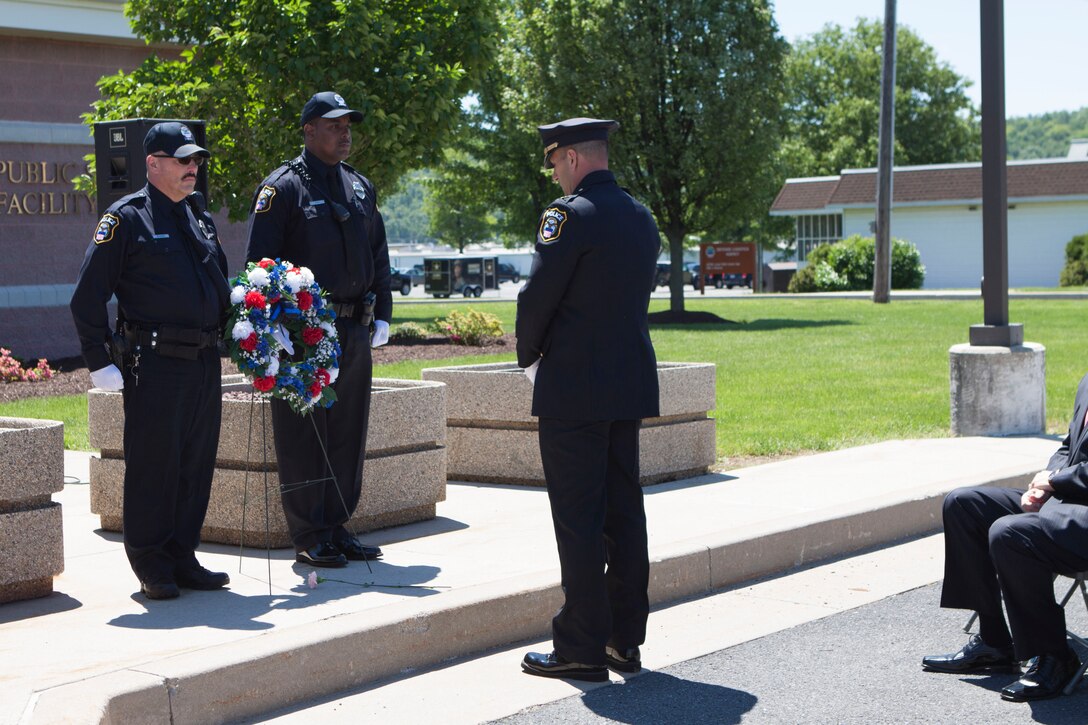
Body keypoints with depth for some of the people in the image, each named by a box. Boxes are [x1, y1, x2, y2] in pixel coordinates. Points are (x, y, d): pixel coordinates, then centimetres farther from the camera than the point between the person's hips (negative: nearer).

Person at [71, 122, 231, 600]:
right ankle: (152, 567, 9)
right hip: (153, 363, -7)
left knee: (197, 464, 9)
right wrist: (99, 362, -10)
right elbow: (87, 299, -7)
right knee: (152, 466, -1)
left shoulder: (201, 219, 17)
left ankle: (183, 559, 19)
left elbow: (221, 288, 27)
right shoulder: (127, 218, -5)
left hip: (204, 363, 7)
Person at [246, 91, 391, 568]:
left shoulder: (360, 187, 15)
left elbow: (379, 257, 19)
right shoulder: (283, 187, -6)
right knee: (303, 436, -2)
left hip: (354, 331, 7)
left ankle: (337, 528, 20)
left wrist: (382, 315, 11)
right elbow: (260, 261, -10)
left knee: (348, 434, 10)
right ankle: (310, 539, 5)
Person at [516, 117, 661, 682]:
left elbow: (537, 296, -14)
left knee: (578, 520, -3)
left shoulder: (570, 214, -13)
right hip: (630, 385, 8)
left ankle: (583, 649, 1)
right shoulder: (642, 218, 12)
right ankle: (625, 640, 18)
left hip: (574, 388, -8)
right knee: (624, 513, 12)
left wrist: (529, 355, 5)